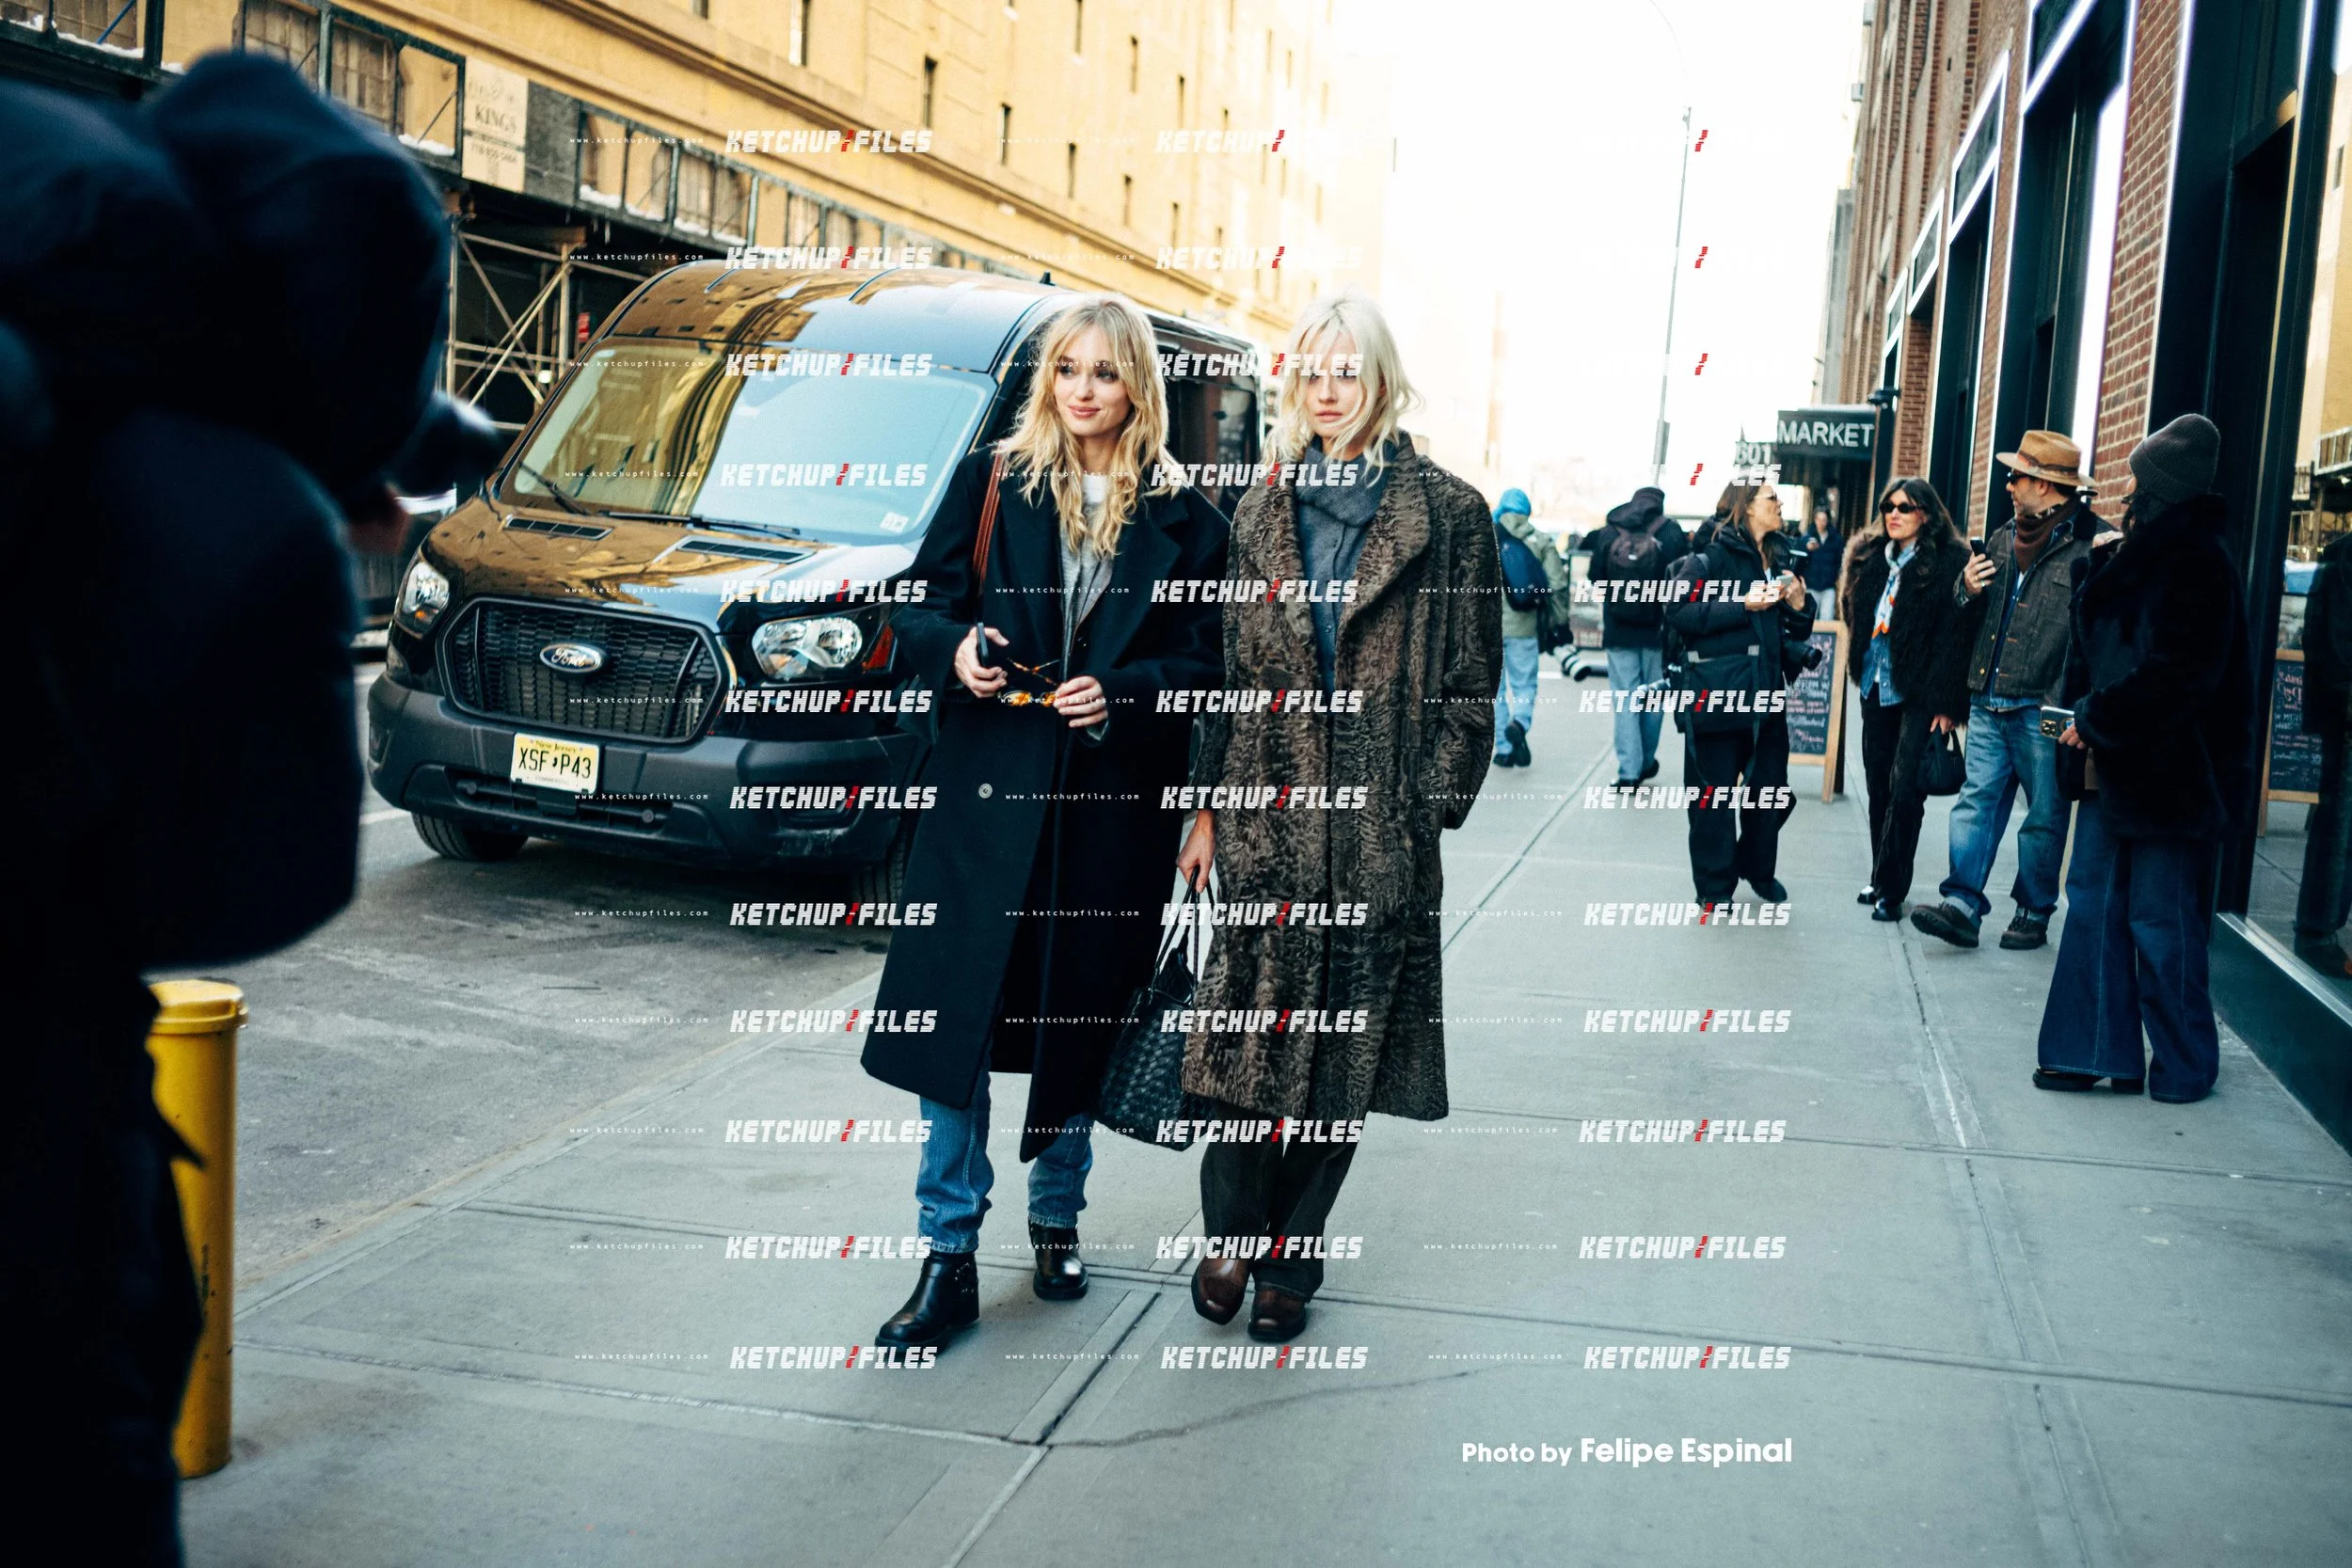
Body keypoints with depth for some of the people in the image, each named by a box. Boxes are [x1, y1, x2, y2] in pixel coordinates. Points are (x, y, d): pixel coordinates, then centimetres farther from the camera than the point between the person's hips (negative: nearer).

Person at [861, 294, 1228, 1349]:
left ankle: (1056, 1221, 31)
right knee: (957, 1017, -4)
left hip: (1112, 805, 1)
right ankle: (949, 1260, 6)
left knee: (1080, 1022, 10)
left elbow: (1205, 661, 4)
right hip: (987, 791, 0)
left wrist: (1120, 693, -12)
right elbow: (921, 609, 8)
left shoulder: (1179, 516, 5)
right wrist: (955, 649, -13)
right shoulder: (991, 481, 6)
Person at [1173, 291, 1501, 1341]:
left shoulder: (1447, 515, 1)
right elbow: (1228, 666, 11)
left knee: (1342, 1054, 5)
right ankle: (1230, 1230, 23)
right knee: (1248, 1037, 2)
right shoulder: (1262, 512, 10)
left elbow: (1470, 687, 1)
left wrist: (1426, 809, -5)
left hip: (1378, 834, -2)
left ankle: (1289, 1256, 21)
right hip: (1263, 822, 2)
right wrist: (1207, 807, 5)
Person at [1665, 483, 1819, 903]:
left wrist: (1799, 607, 2)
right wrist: (1743, 606, -19)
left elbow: (1792, 633, 23)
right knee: (1714, 792, 2)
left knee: (1771, 789, 11)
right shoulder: (1711, 558, -7)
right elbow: (1679, 613, -18)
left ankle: (1758, 868, 33)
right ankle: (1714, 887, 14)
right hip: (1717, 693, -7)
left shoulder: (1774, 564, 16)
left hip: (1764, 694, 7)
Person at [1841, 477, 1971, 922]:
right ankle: (1881, 879, 20)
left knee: (1904, 789, -7)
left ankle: (1890, 890, 1)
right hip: (1876, 688, 6)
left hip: (1919, 695, -6)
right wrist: (1860, 669, 14)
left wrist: (1946, 703, -16)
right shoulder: (1871, 557, 10)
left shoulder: (1949, 561, -10)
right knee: (1878, 785, 10)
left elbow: (1954, 635, -13)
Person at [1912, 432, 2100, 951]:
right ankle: (1963, 903, 0)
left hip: (2042, 712, -6)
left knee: (2044, 816, 6)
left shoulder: (2090, 546, -9)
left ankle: (2034, 913, 16)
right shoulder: (2003, 538, 14)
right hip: (1989, 703, 6)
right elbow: (1967, 625, 22)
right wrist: (1968, 590, 1)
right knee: (1977, 801, 1)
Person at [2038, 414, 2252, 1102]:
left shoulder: (2196, 563, -15)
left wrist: (2095, 718, -15)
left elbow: (2175, 676, -22)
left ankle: (2183, 1066, 16)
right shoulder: (2137, 554, 11)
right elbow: (2093, 644, 17)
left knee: (2162, 923, 1)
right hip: (2113, 765, 9)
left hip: (2171, 778, -9)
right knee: (2094, 906, 10)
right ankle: (2097, 1051, 18)